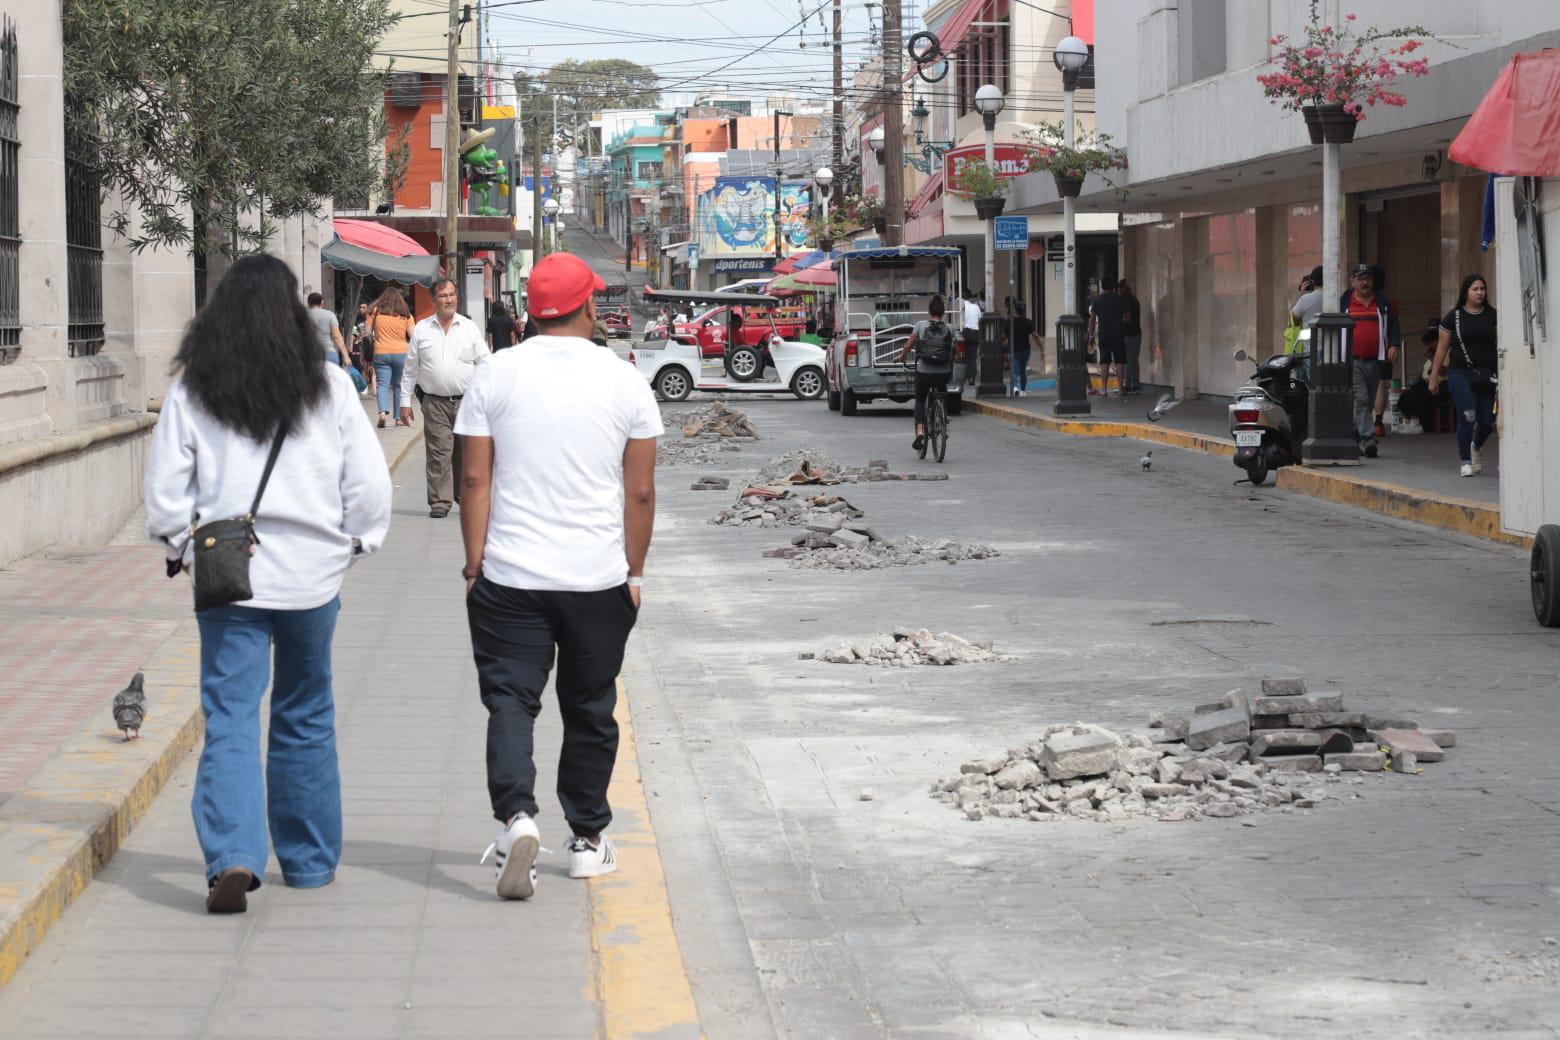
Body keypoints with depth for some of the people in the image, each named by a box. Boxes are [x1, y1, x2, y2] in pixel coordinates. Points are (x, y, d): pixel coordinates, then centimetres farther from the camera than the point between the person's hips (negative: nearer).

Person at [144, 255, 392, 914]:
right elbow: (370, 485, -2)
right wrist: (355, 542, 14)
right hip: (312, 574, 1)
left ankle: (233, 855, -19)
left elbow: (165, 494, -3)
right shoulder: (330, 389, -3)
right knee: (306, 718, 16)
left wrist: (181, 548, 15)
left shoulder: (190, 394, -4)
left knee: (230, 720, -1)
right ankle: (310, 860, 24)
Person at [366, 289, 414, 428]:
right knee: (399, 386, 12)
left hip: (381, 352, -1)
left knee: (382, 384, -5)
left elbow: (368, 333, 5)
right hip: (401, 353, 1)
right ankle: (400, 417, 16)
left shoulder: (375, 312, 3)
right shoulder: (405, 315, 4)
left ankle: (383, 411, -28)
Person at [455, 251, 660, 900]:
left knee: (510, 700, 2)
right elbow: (640, 493, 1)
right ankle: (588, 841, 22)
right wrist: (634, 573, 10)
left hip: (509, 577, -1)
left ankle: (516, 815, -21)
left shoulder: (495, 375, -2)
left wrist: (475, 561, 4)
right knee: (590, 711, 13)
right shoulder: (624, 382, -1)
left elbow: (475, 479, -3)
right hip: (599, 579, 1)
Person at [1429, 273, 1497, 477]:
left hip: (1487, 375, 2)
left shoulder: (1493, 316, 8)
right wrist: (1434, 376, 7)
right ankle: (1466, 462, -1)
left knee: (1488, 422, 2)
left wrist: (1501, 371, -12)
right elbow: (1442, 348, 7)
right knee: (1467, 417, -13)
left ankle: (1475, 447, 34)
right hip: (1460, 374, -2)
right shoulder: (1454, 317, 3)